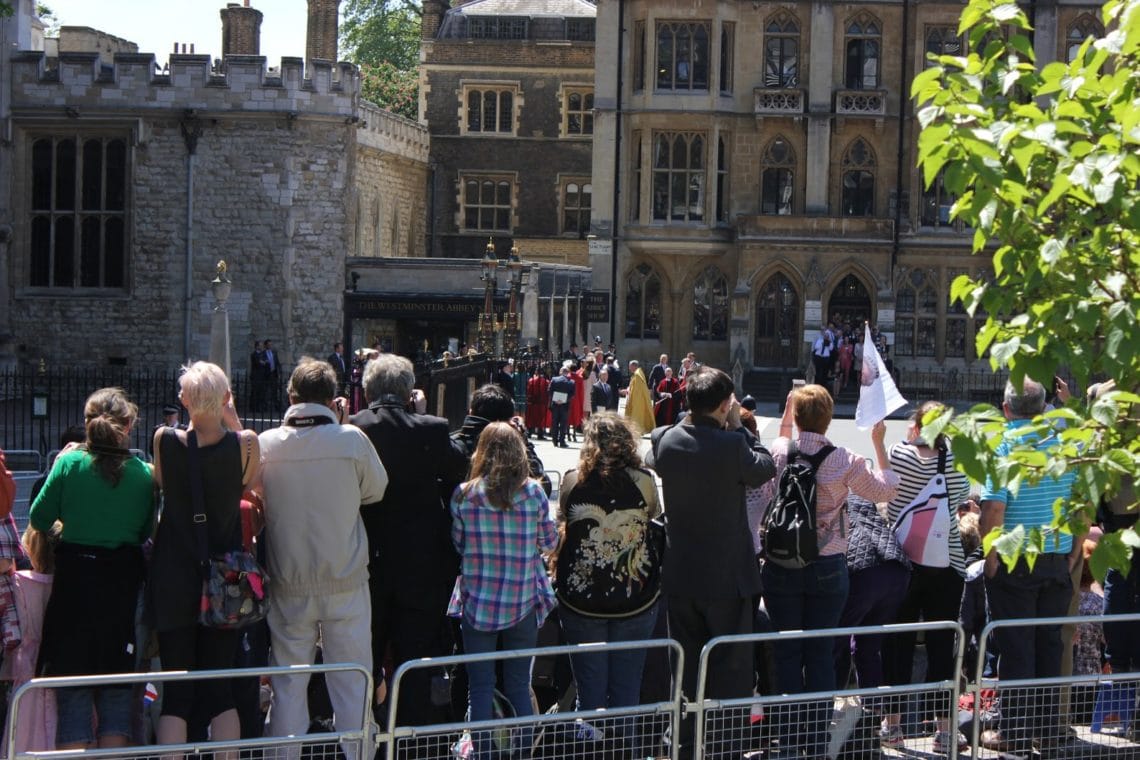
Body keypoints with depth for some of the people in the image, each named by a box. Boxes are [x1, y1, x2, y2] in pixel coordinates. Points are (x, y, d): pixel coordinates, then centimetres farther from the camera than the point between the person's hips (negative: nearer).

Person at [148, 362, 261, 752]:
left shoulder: (165, 439, -9)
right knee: (221, 690, 9)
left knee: (176, 692, 6)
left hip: (173, 583, 0)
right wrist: (231, 420, 10)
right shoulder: (245, 443, -10)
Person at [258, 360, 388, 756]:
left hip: (288, 586, 2)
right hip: (346, 582, -1)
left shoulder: (266, 444, -7)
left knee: (288, 686, 11)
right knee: (351, 684, 7)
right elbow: (375, 490, 3)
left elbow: (258, 500, 7)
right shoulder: (352, 439, -12)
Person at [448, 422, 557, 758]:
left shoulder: (464, 494, -7)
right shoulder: (533, 492, -6)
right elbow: (549, 543, 3)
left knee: (480, 688, 7)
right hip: (523, 604, 1)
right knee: (519, 686, 11)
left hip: (477, 604, -1)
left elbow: (456, 544, 3)